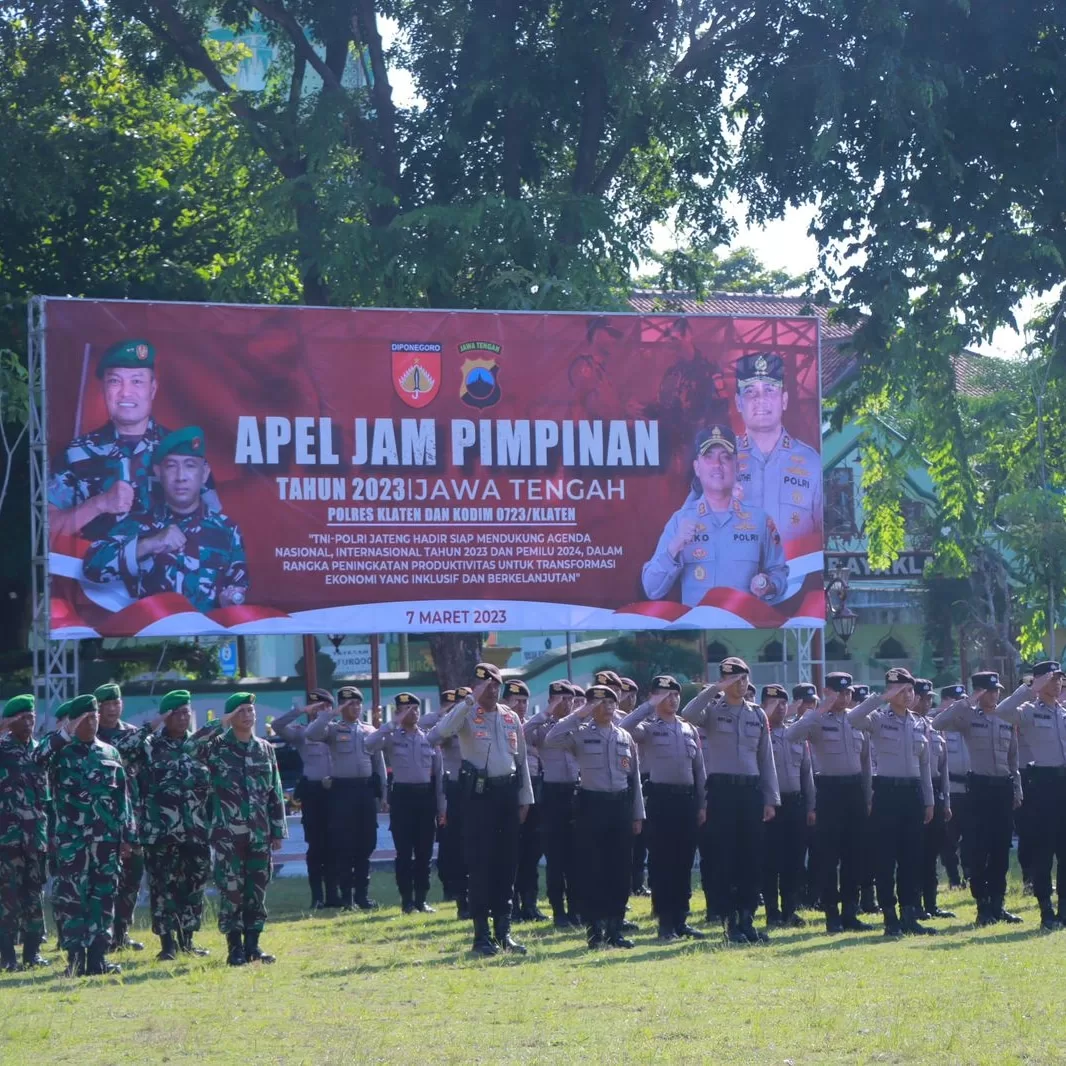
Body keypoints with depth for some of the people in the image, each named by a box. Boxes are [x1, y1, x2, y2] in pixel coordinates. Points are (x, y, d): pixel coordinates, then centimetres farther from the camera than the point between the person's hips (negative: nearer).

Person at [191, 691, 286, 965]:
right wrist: (223, 723, -16)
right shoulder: (218, 747, 0)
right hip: (227, 832, -4)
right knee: (231, 889, -5)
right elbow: (193, 743, -23)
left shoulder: (265, 749, 12)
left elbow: (275, 793, 13)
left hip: (259, 833, 4)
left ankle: (252, 944, 14)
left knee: (257, 888, 6)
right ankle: (235, 947, 1)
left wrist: (278, 830, 10)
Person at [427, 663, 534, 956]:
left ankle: (503, 930, 16)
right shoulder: (468, 715, -5)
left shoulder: (511, 718, 11)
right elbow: (441, 731, -27)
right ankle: (482, 934, 0)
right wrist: (472, 700, -28)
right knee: (480, 862, -4)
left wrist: (525, 798, 12)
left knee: (507, 862, 8)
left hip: (507, 792, 5)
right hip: (478, 792, -5)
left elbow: (521, 759, 15)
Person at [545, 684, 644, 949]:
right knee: (591, 868, -2)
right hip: (591, 805, -4)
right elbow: (551, 740, -20)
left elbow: (634, 777, 13)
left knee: (620, 868, 5)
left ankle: (615, 928, 12)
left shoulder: (625, 738, 11)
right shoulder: (580, 734, -1)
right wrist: (578, 715, -16)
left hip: (620, 804, 4)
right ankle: (594, 929, 3)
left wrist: (638, 815, 11)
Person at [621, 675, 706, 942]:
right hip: (661, 798, -5)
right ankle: (665, 922, 2)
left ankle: (681, 919, 14)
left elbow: (699, 769, 16)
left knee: (684, 862, 8)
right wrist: (650, 705, -19)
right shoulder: (648, 728, -1)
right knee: (661, 862, -2)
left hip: (687, 798, 5)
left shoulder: (689, 729, 14)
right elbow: (624, 728, -24)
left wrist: (702, 804, 11)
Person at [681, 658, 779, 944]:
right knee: (725, 857, -2)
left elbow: (766, 758, 13)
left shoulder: (757, 714, 12)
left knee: (752, 856, 4)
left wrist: (771, 799, 8)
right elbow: (688, 714, -22)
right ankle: (731, 922, 2)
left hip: (751, 789, 4)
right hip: (722, 789, -4)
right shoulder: (713, 710, 1)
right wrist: (715, 689, -22)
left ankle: (747, 919, 11)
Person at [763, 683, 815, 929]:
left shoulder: (797, 735, 13)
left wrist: (810, 806, 13)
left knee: (794, 860, 7)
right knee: (771, 860, -2)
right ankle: (773, 913, 3)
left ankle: (790, 910, 14)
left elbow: (807, 772, 15)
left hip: (795, 802, 5)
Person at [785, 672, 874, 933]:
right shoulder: (816, 719, -4)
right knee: (829, 855, -1)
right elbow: (791, 736, -25)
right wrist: (821, 710, -24)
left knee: (854, 854, 7)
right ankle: (832, 915, 4)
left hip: (855, 788, 4)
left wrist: (868, 797, 13)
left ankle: (850, 912, 15)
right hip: (829, 789, -4)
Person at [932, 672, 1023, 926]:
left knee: (1002, 849, 6)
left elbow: (1013, 759, 16)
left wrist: (1017, 791, 10)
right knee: (981, 849, -3)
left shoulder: (1007, 720, 12)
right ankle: (983, 907, 2)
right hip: (980, 787, -4)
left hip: (1004, 786, 4)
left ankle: (997, 904, 13)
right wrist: (967, 703, -20)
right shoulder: (968, 717, -2)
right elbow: (938, 723, -19)